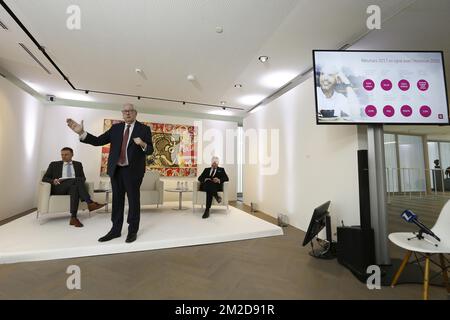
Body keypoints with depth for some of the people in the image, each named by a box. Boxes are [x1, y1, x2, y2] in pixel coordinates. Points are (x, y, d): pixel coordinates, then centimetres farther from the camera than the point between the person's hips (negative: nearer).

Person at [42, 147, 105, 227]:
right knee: (76, 181, -33)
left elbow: (83, 178, 13)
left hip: (74, 184, 1)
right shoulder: (54, 164, 17)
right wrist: (53, 181, -11)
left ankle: (73, 218, -40)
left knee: (74, 187, -37)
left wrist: (79, 180, -13)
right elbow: (44, 178, 12)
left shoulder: (78, 164, 19)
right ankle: (90, 203, -40)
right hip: (59, 187, -1)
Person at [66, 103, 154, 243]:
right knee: (117, 200, 13)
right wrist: (81, 132, -6)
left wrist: (142, 144, -26)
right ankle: (115, 230, 26)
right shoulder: (115, 128, 11)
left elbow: (150, 150, -6)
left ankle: (132, 231, 17)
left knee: (133, 200, 4)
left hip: (133, 170, -4)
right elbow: (98, 141, 6)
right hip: (116, 170, 5)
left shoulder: (144, 129, -1)